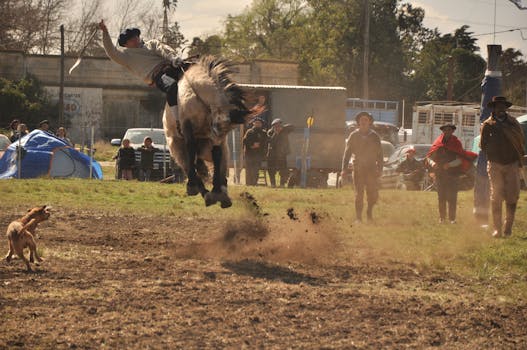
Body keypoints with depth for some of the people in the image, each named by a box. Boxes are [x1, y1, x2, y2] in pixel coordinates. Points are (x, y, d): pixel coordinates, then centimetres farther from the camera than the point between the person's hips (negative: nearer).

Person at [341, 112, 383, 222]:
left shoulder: (375, 137, 7)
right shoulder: (353, 136, 6)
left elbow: (379, 154, 8)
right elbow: (347, 153, 6)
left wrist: (380, 169, -1)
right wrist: (344, 169, -3)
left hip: (371, 169, 1)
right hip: (358, 169, -1)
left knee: (373, 194, -1)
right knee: (359, 194, -3)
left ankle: (369, 211, 26)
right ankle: (358, 218, 2)